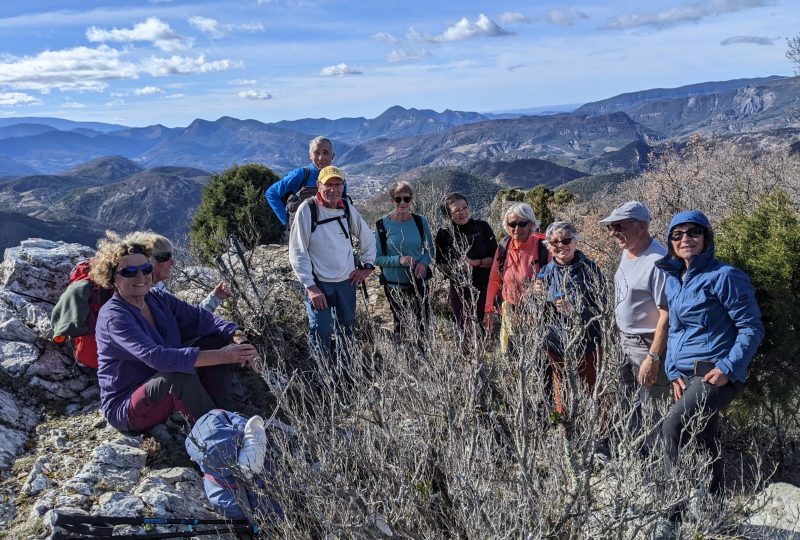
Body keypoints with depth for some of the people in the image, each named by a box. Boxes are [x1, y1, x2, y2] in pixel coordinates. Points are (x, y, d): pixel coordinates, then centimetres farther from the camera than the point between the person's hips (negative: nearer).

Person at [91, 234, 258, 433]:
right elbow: (155, 357, -35)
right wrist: (222, 357, -39)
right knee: (180, 375, -37)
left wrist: (236, 335, -27)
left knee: (218, 339, -5)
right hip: (125, 408, -8)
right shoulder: (113, 316, -22)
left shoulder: (158, 298, 3)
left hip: (166, 392, 8)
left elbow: (198, 316, -6)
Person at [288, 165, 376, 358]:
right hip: (318, 283, -5)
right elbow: (297, 252, -13)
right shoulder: (307, 210, -13)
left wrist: (367, 266, 10)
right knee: (322, 333, -9)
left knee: (348, 328, 17)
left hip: (347, 280, 5)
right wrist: (310, 286, -16)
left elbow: (368, 238, 17)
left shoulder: (347, 209, 2)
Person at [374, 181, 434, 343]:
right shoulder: (382, 225, -9)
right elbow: (377, 258, -6)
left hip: (419, 282, 1)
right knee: (400, 326, 14)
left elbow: (430, 249, 7)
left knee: (423, 324, 8)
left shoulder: (421, 221, -3)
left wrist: (423, 262, -13)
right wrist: (399, 260, -22)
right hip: (394, 285, -1)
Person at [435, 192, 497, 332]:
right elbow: (441, 265, 2)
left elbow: (495, 259, -3)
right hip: (460, 292, 1)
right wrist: (457, 266, -17)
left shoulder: (482, 227, -3)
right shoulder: (444, 234, -1)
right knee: (465, 329, 9)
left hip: (484, 289, -1)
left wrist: (476, 263, -19)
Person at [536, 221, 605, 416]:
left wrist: (575, 310, -26)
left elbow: (600, 307, -12)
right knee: (560, 390, 13)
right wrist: (537, 296, -12)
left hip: (586, 340, -3)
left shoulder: (589, 268, -10)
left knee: (591, 387, 9)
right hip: (555, 341, 3)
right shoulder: (546, 271, 2)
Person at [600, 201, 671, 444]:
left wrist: (653, 358, -25)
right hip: (625, 341, 10)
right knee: (627, 406, 23)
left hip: (648, 345, -10)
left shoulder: (658, 262, -25)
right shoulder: (627, 252, 5)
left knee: (651, 413, 1)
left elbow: (666, 315, -25)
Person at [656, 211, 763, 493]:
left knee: (673, 427, -22)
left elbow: (752, 328, -9)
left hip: (716, 374, -7)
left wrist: (728, 368, -17)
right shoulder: (673, 279, 12)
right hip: (685, 375, 7)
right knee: (704, 438, 14)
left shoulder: (724, 276, -9)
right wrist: (674, 372, 6)